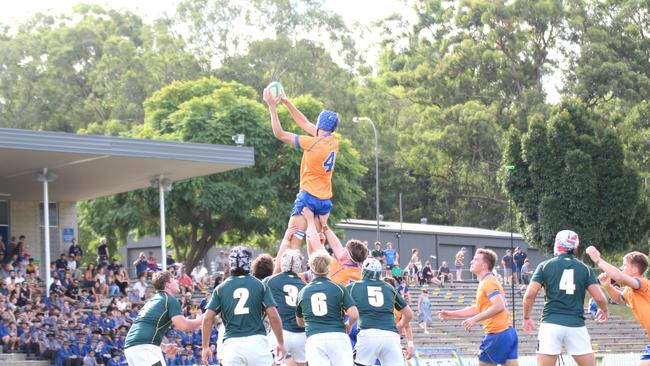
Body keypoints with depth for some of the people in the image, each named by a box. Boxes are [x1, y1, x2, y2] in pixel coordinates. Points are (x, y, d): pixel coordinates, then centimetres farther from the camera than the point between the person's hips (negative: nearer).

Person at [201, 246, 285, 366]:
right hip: (257, 341, -1)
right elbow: (273, 316, -3)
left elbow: (207, 318, 1)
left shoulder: (220, 288, 7)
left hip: (232, 343, 1)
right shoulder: (260, 285, 4)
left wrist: (205, 346, 9)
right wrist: (281, 343, 7)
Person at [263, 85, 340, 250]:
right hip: (325, 199, 8)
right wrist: (286, 102, 15)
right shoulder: (334, 141, 5)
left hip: (308, 196, -7)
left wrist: (272, 106, -8)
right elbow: (305, 123, 15)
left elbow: (280, 134, -11)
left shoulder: (314, 143, -16)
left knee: (294, 240, -12)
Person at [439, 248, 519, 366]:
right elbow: (477, 308, 28)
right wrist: (451, 314, 26)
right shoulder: (487, 282, 20)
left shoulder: (488, 282, -10)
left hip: (496, 333, -9)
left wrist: (475, 319, -20)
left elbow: (498, 306, -23)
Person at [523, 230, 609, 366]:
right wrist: (604, 310, 23)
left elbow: (529, 295, -2)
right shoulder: (585, 269, 7)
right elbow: (599, 298, 1)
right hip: (576, 325, 1)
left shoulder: (545, 266, 4)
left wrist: (526, 317, 12)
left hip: (551, 323, -1)